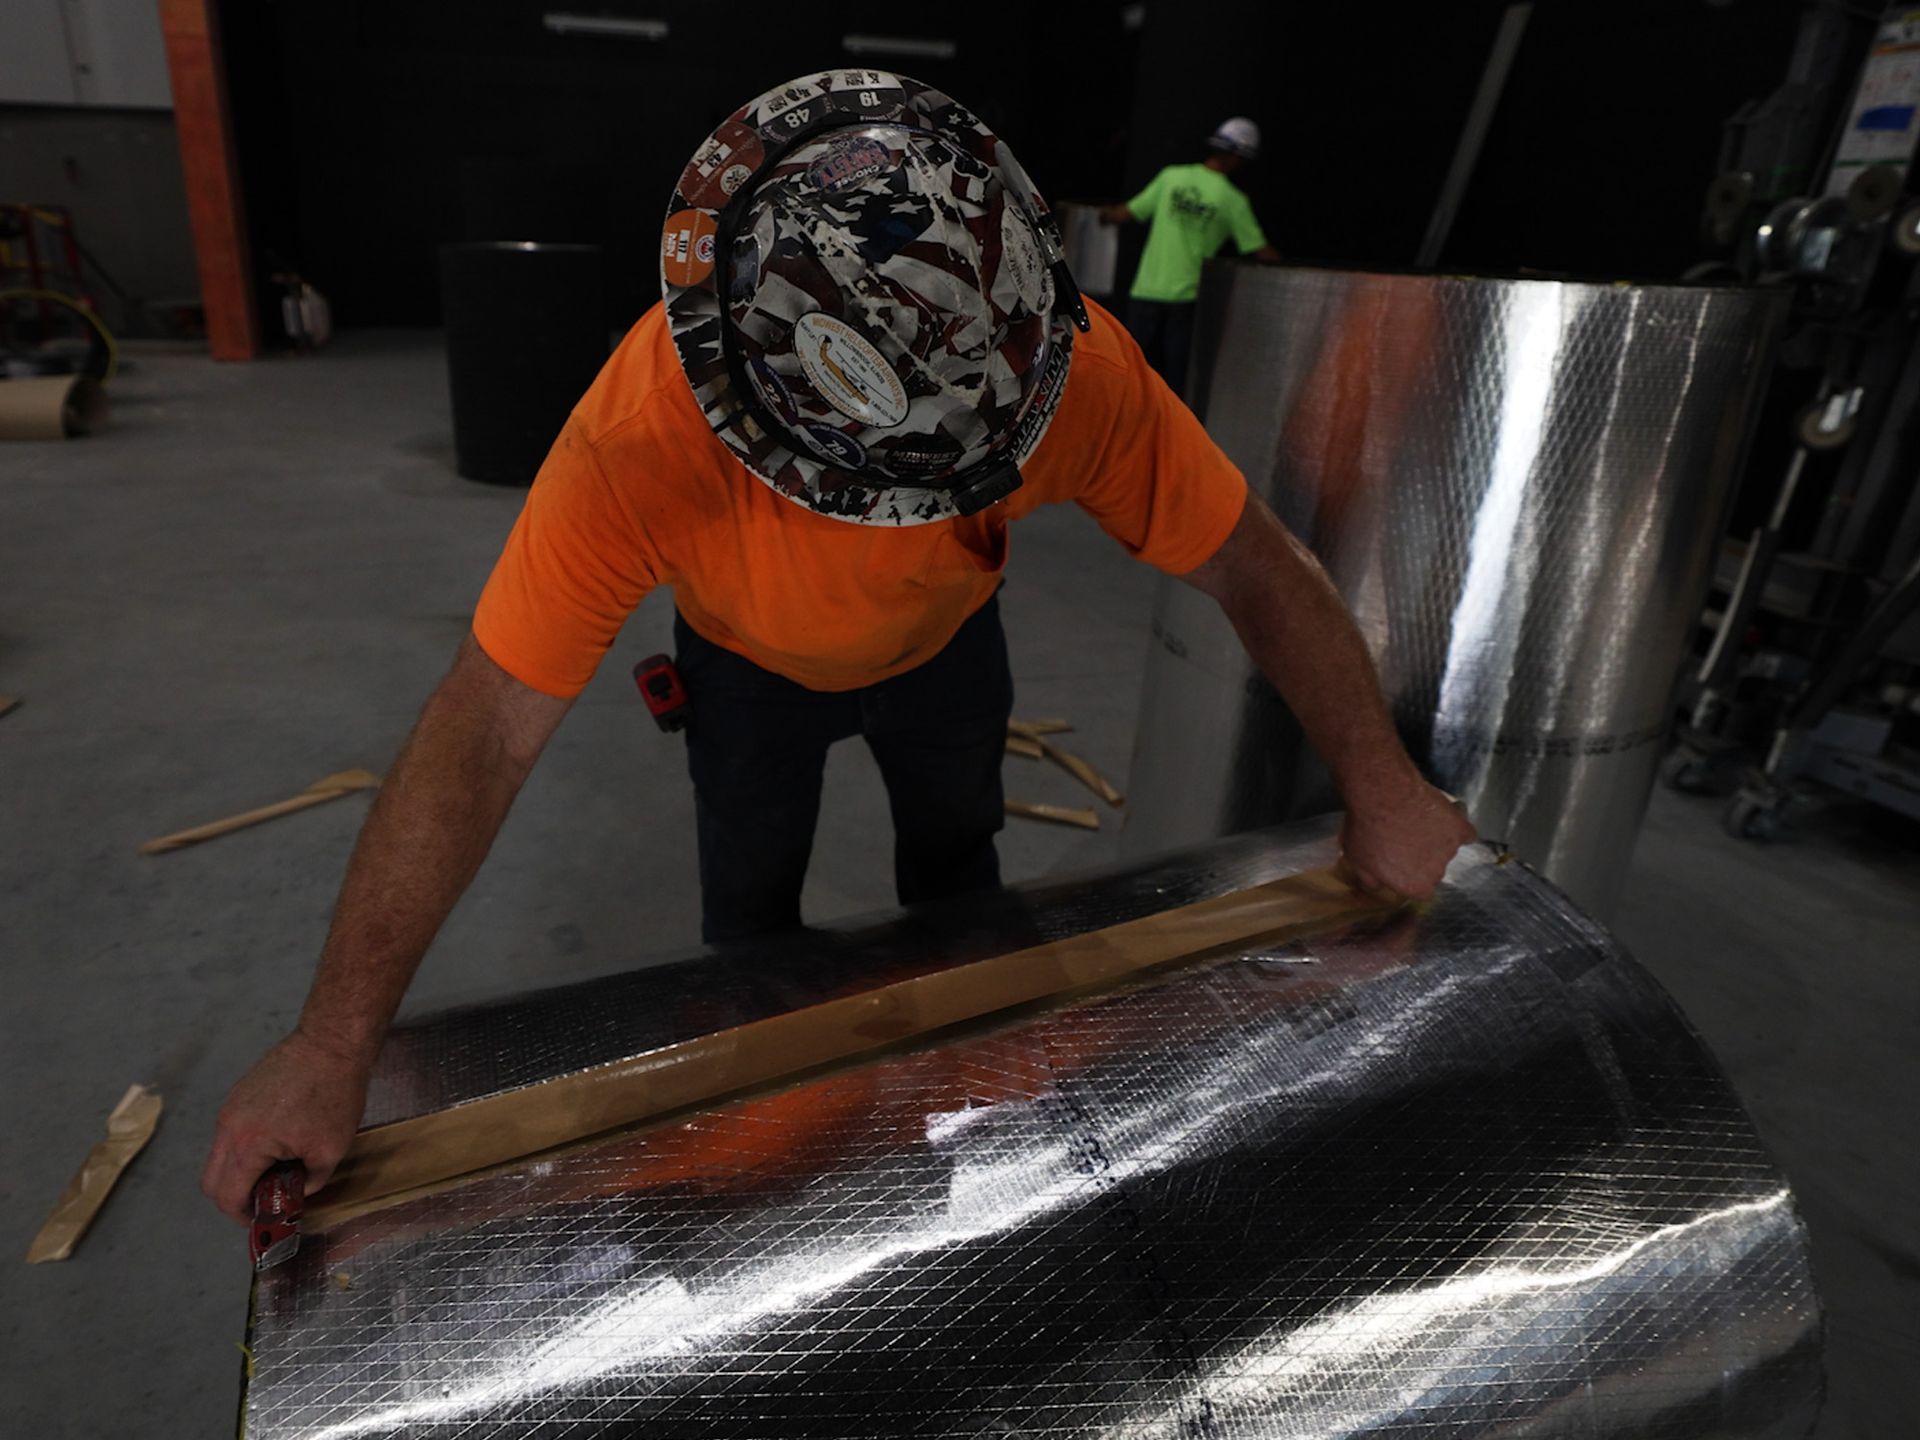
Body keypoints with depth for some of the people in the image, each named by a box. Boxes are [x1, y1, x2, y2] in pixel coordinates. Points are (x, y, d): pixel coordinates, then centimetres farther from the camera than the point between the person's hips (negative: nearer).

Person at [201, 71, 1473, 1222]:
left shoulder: (1076, 368, -39)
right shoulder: (640, 441, -43)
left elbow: (1255, 566, -27)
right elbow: (484, 733, -38)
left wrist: (1383, 790, -26)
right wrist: (336, 1043, -36)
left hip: (946, 646, 2)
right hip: (754, 667, -1)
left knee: (957, 860, 21)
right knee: (750, 911, 12)